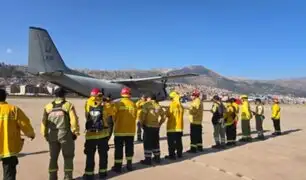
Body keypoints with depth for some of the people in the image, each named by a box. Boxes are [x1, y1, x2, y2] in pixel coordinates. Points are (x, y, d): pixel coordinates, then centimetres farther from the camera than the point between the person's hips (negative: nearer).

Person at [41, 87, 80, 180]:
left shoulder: (48, 106, 5)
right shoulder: (68, 105, -7)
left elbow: (44, 122, 5)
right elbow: (74, 120, -11)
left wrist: (45, 134, 15)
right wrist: (75, 132, -1)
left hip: (52, 135, 4)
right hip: (65, 135, -3)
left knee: (53, 157, 17)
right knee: (68, 157, 9)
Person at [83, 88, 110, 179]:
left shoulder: (88, 105, -3)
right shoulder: (103, 106, -7)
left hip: (90, 134, 0)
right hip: (103, 134, 0)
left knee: (90, 156, 9)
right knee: (103, 154, 14)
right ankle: (102, 172, 22)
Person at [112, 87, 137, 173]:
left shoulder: (117, 104, -11)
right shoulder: (133, 104, -3)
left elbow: (114, 117, -4)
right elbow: (135, 117, 1)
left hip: (120, 130, -3)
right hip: (131, 130, 3)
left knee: (119, 149, 8)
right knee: (129, 148, 15)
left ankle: (118, 166, 14)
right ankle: (129, 165, 24)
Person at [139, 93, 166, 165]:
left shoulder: (147, 105, -8)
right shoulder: (158, 106, 8)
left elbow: (142, 114, -17)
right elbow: (163, 116, 10)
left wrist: (142, 123, -3)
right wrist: (159, 123, 17)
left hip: (148, 126, -6)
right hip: (156, 127, 6)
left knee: (147, 143, 2)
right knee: (155, 143, 17)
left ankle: (148, 160, 5)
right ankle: (157, 158, 25)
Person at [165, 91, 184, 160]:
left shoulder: (172, 104, -16)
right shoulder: (180, 105, 4)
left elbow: (168, 114, -12)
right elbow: (181, 114, 11)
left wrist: (167, 111, 7)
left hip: (172, 126, -7)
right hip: (179, 126, 7)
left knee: (171, 142, 1)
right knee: (178, 141, 16)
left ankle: (172, 155, 3)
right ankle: (179, 154, 24)